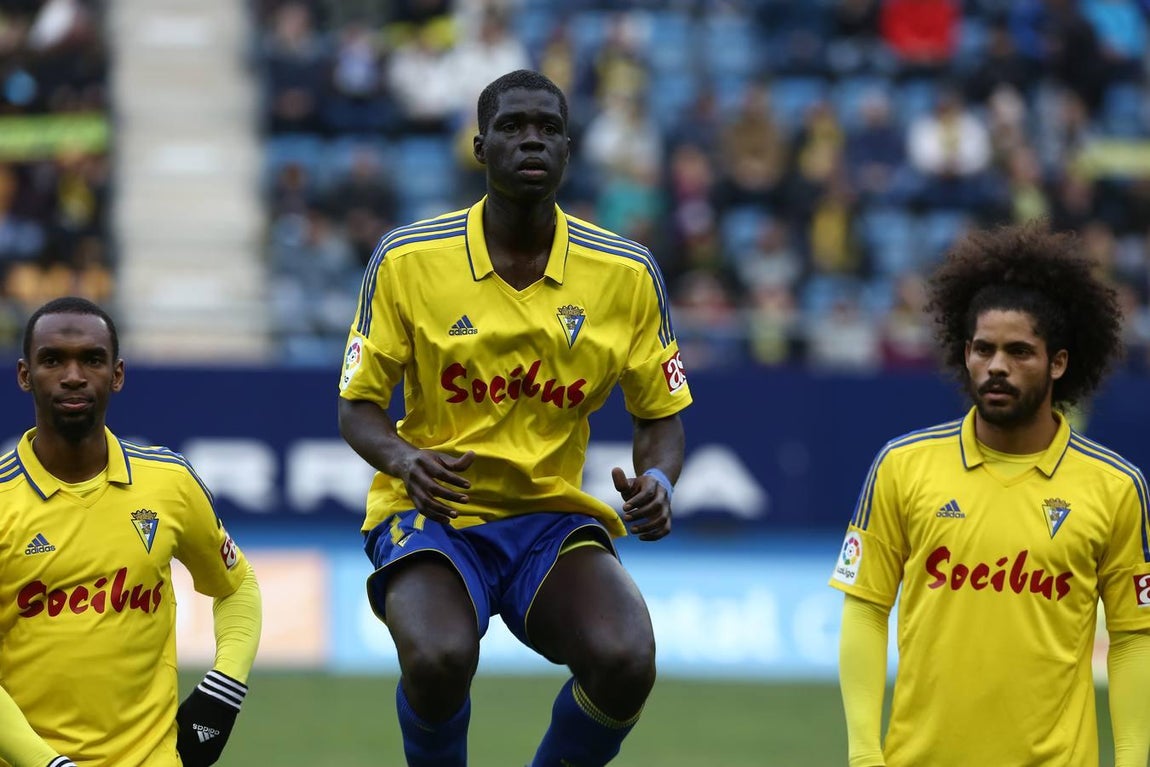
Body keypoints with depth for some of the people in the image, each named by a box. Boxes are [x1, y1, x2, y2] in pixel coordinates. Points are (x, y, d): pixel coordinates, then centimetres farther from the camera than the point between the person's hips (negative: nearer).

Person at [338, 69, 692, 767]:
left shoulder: (626, 275, 1)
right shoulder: (408, 261, -3)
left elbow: (661, 415, 10)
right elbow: (359, 406, 2)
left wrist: (657, 482, -13)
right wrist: (402, 458, -20)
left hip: (557, 517, 2)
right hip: (433, 510, -2)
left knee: (625, 660, -29)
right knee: (439, 657, -34)